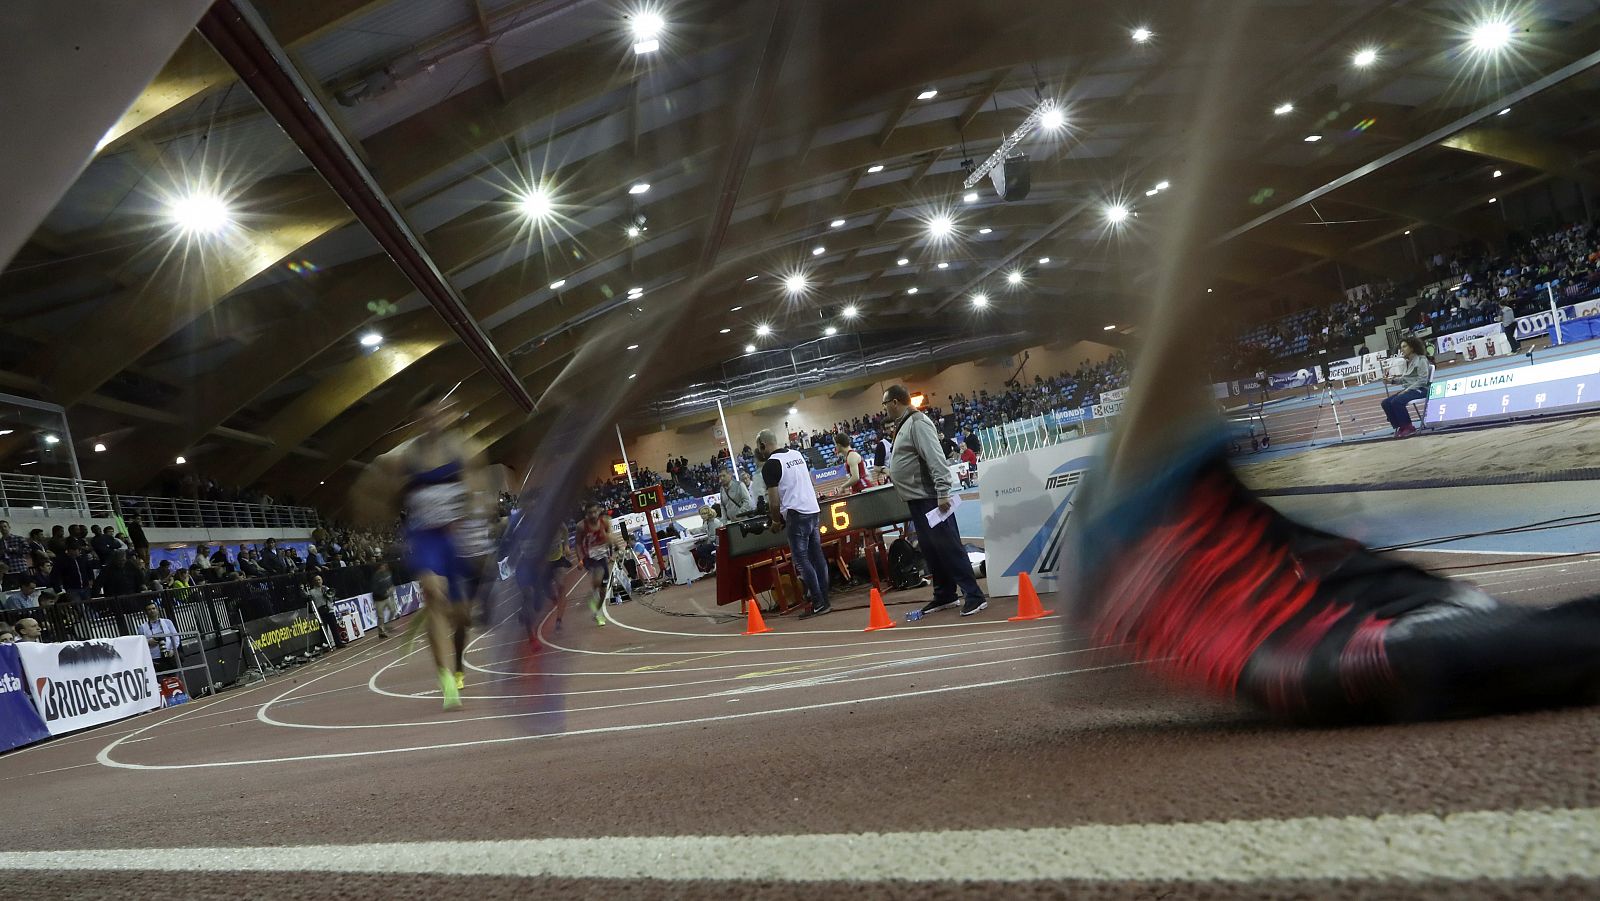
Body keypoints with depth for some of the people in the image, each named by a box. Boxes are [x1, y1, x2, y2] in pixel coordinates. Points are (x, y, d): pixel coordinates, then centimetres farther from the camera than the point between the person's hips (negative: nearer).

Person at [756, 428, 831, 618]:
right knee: (817, 557, 9)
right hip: (814, 510, 8)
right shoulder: (798, 454, 13)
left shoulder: (770, 465, -10)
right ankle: (825, 601, 12)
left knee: (801, 560, -2)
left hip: (796, 514, -8)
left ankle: (818, 604, -4)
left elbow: (774, 502, -11)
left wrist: (776, 520, 5)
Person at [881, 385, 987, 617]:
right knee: (930, 549, 14)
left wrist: (942, 493, -27)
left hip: (930, 499, -10)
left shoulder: (918, 422, -15)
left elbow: (936, 459, -23)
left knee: (948, 546, -7)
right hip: (917, 500, 10)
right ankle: (944, 595, 23)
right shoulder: (903, 425, 16)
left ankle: (973, 595, -3)